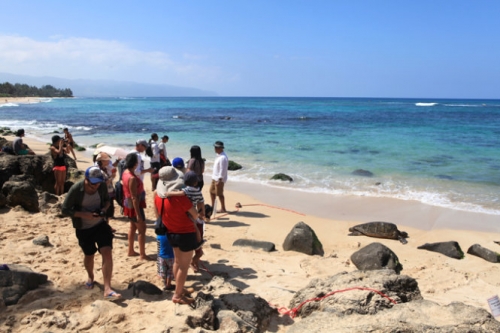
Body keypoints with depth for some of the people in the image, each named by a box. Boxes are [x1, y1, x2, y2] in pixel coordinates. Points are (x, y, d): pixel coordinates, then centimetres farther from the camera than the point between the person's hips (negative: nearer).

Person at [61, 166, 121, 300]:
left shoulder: (102, 186, -11)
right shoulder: (76, 190, -21)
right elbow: (65, 209, -16)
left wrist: (104, 208, -14)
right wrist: (84, 214, -27)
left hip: (100, 225, 2)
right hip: (83, 229, -1)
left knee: (107, 253, -14)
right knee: (89, 255, 16)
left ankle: (107, 289, -12)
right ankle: (90, 277, 50)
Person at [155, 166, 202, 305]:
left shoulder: (158, 195, -6)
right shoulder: (180, 197, -25)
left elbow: (160, 213, 7)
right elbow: (195, 214, -15)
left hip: (171, 233, 7)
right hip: (186, 233, -7)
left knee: (177, 262, 21)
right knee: (184, 266, 5)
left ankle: (179, 289, 34)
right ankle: (177, 295, 13)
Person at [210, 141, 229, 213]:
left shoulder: (223, 158, -23)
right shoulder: (219, 155, 9)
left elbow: (222, 170, -24)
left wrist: (219, 180, -24)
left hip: (219, 179, -10)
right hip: (215, 177, 10)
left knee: (219, 194, -1)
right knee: (212, 191, 18)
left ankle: (223, 209, 11)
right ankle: (212, 206, 31)